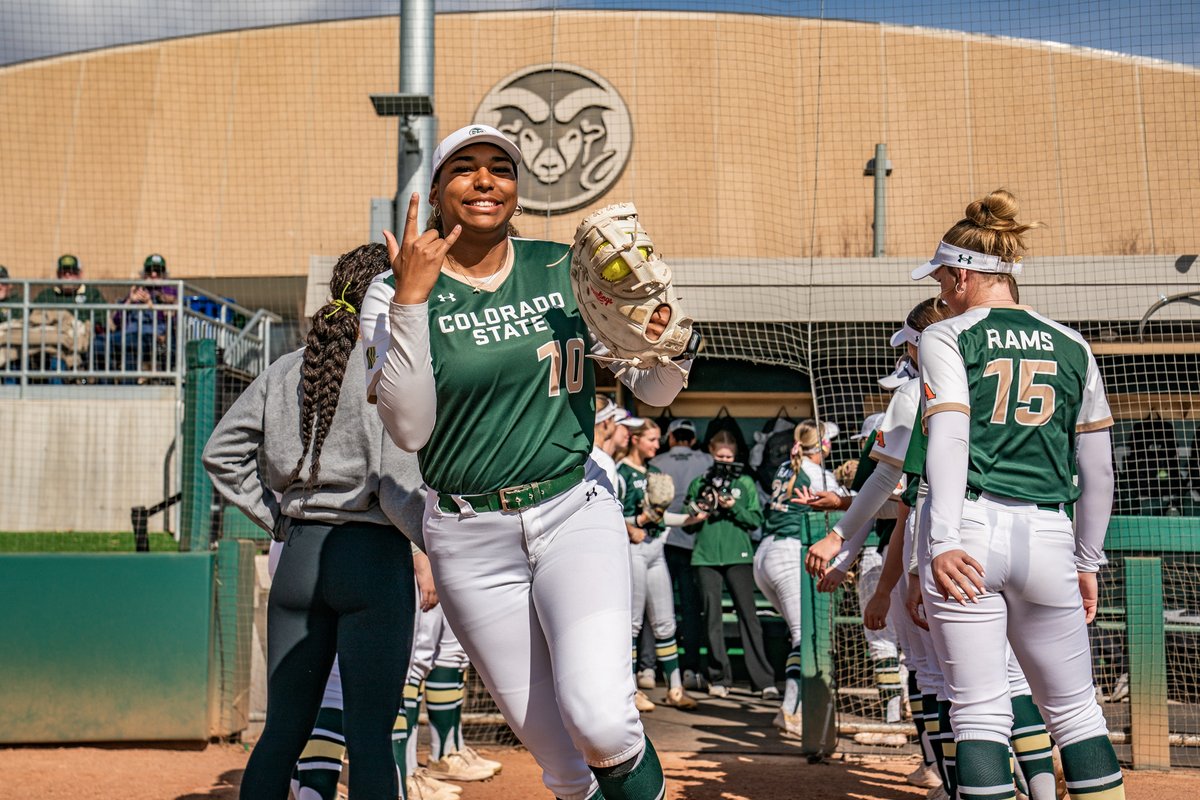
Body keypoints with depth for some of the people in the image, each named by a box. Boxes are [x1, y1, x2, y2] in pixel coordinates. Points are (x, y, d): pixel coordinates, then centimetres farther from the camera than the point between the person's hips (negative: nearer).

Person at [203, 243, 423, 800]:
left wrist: (278, 519, 13)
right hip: (373, 554, -5)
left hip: (299, 557, 6)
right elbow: (398, 488, -16)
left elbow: (221, 453, 12)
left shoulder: (287, 370, 10)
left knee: (282, 729, 12)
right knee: (370, 733, -2)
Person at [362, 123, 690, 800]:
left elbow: (655, 392, 5)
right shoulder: (396, 294, -2)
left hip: (576, 513, 0)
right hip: (471, 540, 0)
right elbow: (410, 429, -14)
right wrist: (410, 301, -20)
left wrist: (663, 344, -17)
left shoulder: (566, 269, 3)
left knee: (600, 720, -23)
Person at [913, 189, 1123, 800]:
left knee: (979, 710, 2)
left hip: (968, 532, -3)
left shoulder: (947, 337, 3)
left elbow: (949, 436, -12)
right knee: (1074, 708, 13)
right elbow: (1098, 467, 13)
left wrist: (943, 540, -18)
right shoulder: (1071, 346, 13)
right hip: (1048, 538, 3)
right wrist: (1087, 560, 21)